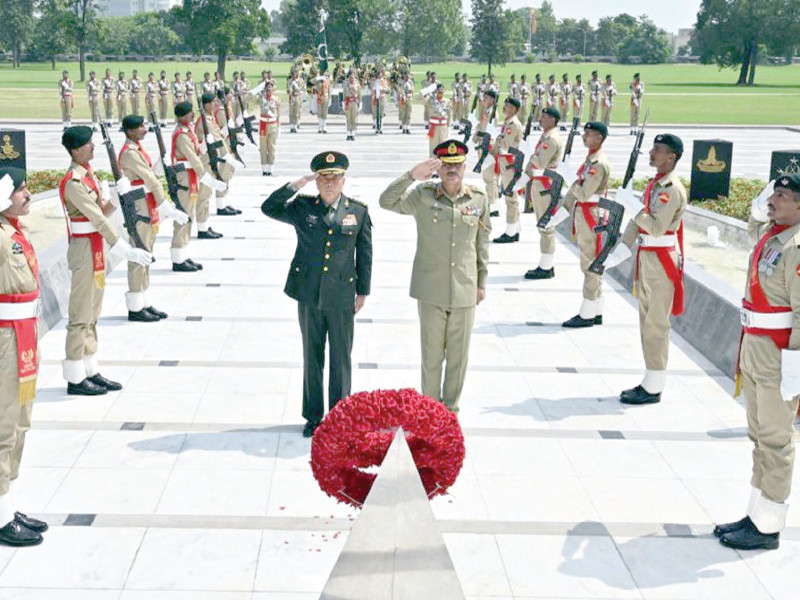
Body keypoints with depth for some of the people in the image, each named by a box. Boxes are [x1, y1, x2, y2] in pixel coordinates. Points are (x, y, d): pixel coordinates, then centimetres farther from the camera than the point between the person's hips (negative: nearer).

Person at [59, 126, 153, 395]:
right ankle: (75, 378, 3)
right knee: (81, 316, -4)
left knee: (92, 314, 14)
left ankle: (91, 371, 21)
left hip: (96, 249, 10)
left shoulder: (89, 174, 13)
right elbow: (98, 220, -23)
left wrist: (115, 197, -2)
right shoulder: (74, 183, -18)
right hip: (84, 249, -10)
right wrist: (127, 251, -26)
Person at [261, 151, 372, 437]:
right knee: (312, 357, 11)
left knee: (341, 359, 7)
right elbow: (269, 208, -9)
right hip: (309, 295, 1)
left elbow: (364, 254, 6)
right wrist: (297, 184, -14)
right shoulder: (303, 208, 2)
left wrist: (362, 292, 6)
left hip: (341, 297, -1)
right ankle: (313, 416, 22)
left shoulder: (359, 212, 1)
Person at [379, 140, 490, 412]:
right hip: (431, 290, -1)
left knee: (458, 355, 10)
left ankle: (451, 408, 27)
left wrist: (482, 282, 13)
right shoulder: (423, 196, -4)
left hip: (465, 290, 2)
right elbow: (386, 202, -14)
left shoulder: (479, 199, 1)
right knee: (431, 354, 8)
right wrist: (411, 176, -26)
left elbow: (482, 242, 10)